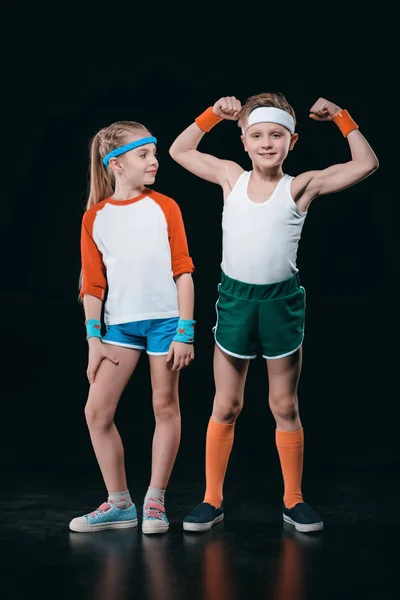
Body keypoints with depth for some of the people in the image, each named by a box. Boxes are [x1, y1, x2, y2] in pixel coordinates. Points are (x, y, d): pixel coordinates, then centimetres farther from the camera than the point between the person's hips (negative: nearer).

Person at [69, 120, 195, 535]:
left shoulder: (164, 207, 0)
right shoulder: (95, 217, 3)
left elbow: (182, 271, -1)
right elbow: (92, 284, 4)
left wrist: (185, 331, -6)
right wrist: (94, 339, 0)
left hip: (165, 318, -2)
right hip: (120, 323, 2)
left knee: (165, 407, 5)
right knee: (96, 411, -2)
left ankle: (155, 501, 18)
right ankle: (119, 504, 13)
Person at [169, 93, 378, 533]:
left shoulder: (300, 187, -5)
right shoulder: (231, 177, 2)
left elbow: (366, 164, -7)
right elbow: (179, 151, 12)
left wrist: (341, 118, -5)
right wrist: (213, 114, 5)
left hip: (281, 301, -1)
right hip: (235, 298, 2)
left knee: (285, 407, 10)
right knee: (225, 407, 9)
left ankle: (293, 500, 23)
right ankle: (212, 500, 19)